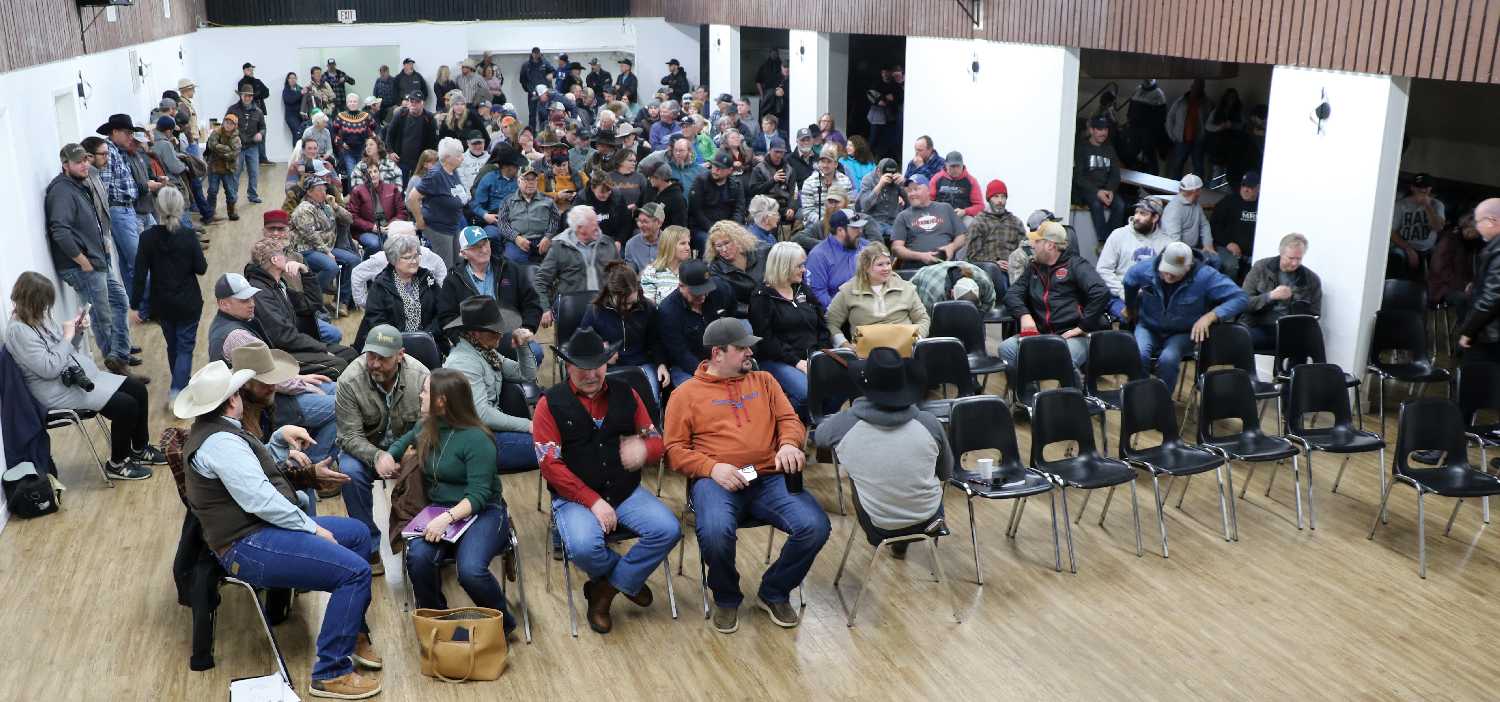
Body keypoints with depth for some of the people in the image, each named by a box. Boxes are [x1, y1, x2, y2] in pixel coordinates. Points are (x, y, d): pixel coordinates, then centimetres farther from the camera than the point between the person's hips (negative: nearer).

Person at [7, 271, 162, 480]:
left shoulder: (40, 317, 6)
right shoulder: (17, 331, -21)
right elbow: (49, 369, -25)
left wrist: (78, 331, -2)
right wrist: (66, 336, -19)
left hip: (79, 374, 10)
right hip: (60, 390, -9)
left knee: (138, 390, 3)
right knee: (126, 406, -18)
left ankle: (140, 449, 19)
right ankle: (117, 464, 1)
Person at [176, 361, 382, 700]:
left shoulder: (215, 430, 14)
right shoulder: (220, 442, -20)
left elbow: (259, 469, 24)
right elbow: (260, 499, -25)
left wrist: (280, 437, 7)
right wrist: (312, 528, -16)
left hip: (260, 528, 11)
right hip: (250, 547, -11)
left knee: (357, 534, 19)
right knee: (355, 571, -22)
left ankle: (353, 633, 23)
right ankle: (331, 674, -15)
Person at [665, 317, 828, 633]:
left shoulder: (763, 380, 20)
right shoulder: (686, 393, 9)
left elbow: (789, 419, 17)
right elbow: (674, 449, 5)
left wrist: (788, 444, -7)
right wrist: (712, 468, -12)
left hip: (770, 477, 3)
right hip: (716, 480, -3)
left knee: (815, 527, -22)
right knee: (715, 533, -36)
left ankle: (774, 593, 6)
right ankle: (727, 599, -2)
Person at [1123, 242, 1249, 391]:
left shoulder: (1205, 276, -23)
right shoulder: (1145, 269, -16)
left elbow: (1240, 297, -23)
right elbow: (1129, 282, 10)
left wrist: (1210, 316, -35)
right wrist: (1130, 308, 27)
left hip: (1182, 333, -1)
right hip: (1148, 328, 1)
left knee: (1167, 359, -33)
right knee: (1138, 356, -31)